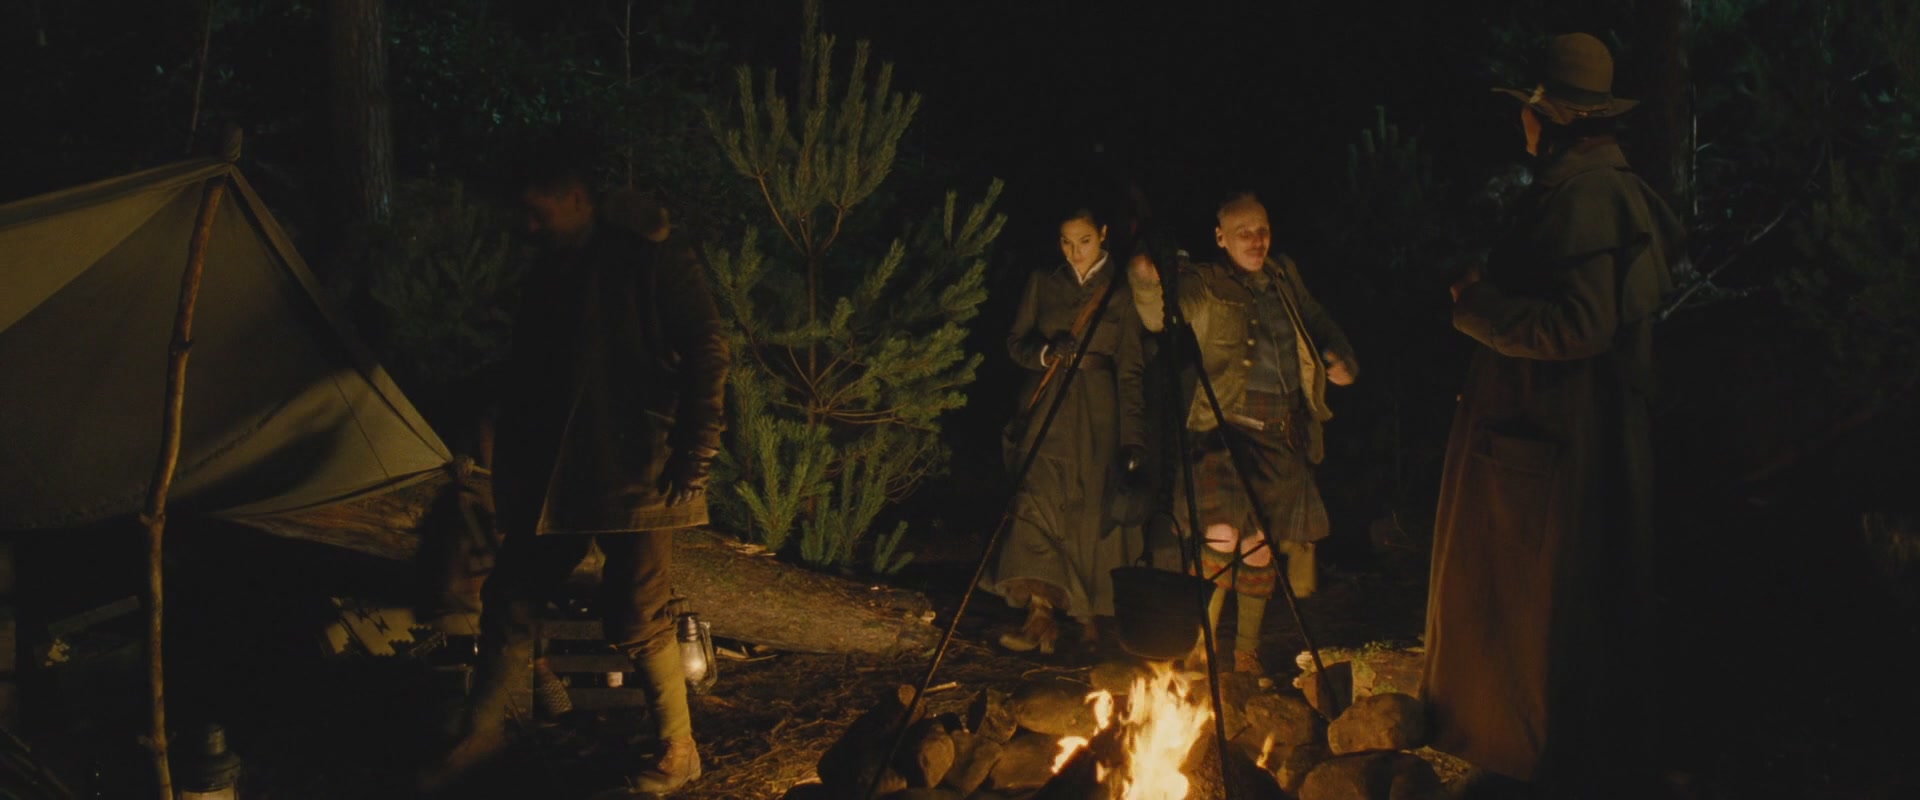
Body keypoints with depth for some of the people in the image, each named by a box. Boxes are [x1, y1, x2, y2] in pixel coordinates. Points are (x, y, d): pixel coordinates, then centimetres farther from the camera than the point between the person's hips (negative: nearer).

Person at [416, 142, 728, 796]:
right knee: (510, 597, 9)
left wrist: (692, 455, -15)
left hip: (635, 475, -7)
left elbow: (706, 355, -11)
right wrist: (511, 467, 15)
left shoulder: (652, 262, -7)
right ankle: (482, 734, 24)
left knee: (638, 621, -3)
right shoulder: (548, 276, 13)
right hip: (555, 478, 7)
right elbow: (523, 380, 19)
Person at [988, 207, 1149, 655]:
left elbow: (1130, 371, 2)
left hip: (1097, 412, -1)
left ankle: (1089, 615, 14)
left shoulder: (1121, 293, 4)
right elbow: (1015, 343, 12)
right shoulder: (1043, 284, 11)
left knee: (1092, 513, -1)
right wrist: (1045, 353, -11)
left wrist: (1132, 439, -4)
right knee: (1038, 502, -15)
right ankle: (1040, 615, -20)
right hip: (1047, 407, 1)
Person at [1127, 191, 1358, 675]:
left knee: (1261, 548, 9)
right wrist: (1147, 283, -37)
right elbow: (1158, 317, -16)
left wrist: (1343, 362, 6)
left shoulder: (1285, 279, 16)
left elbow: (1322, 328, 27)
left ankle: (1246, 654, 23)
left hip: (1285, 435, 5)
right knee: (1224, 535, -22)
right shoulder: (1203, 286, 0)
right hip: (1227, 426, -5)